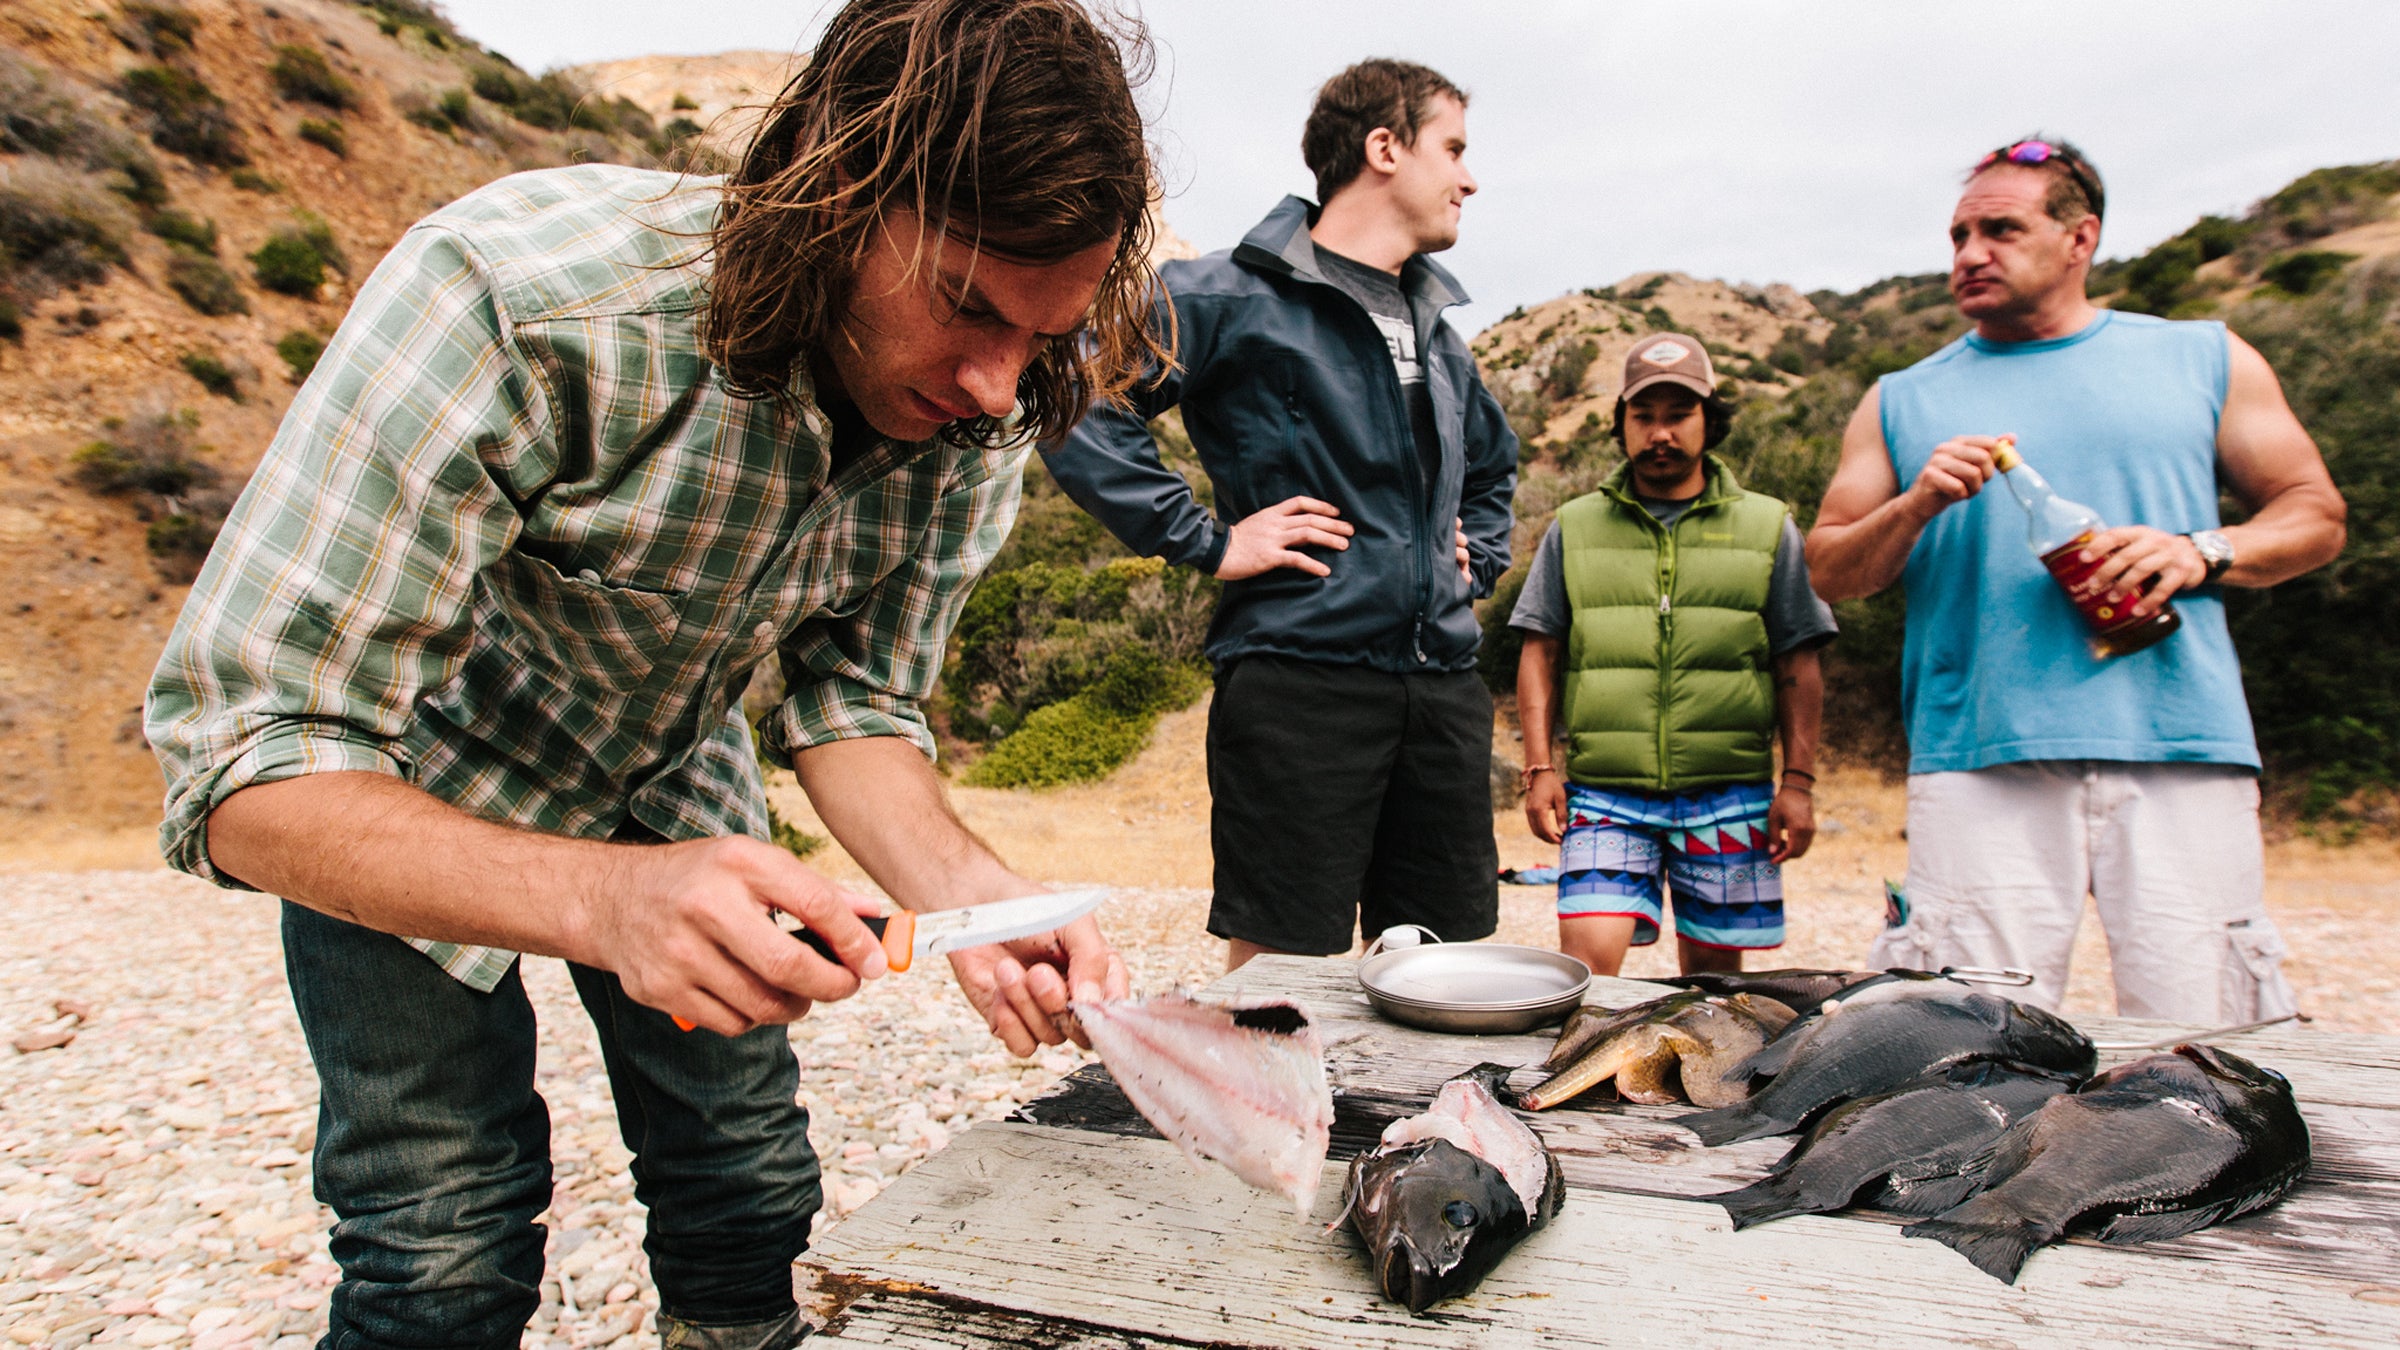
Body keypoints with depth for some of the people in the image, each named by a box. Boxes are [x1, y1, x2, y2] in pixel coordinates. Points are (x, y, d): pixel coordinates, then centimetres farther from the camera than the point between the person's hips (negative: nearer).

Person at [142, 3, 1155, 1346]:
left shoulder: (979, 417, -22)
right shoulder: (511, 294, -37)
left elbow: (855, 698, -12)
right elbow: (246, 767, -36)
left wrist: (962, 887, -33)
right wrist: (605, 902, -53)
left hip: (670, 778, 4)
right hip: (398, 799, -3)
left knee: (750, 1187, 8)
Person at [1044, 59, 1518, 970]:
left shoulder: (1439, 337, 20)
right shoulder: (1234, 298, -5)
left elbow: (1494, 462, 38)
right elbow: (1075, 402, -14)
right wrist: (1205, 542, -14)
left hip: (1444, 691, 7)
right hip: (1299, 682, -7)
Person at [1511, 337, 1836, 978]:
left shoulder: (1767, 526, 10)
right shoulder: (1575, 527, 11)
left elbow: (1798, 667, 9)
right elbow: (1540, 655, 8)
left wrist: (1798, 781, 1)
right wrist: (1541, 768, 0)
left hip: (1729, 794, 1)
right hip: (1604, 789, 0)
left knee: (1713, 966, 7)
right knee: (1588, 957, -13)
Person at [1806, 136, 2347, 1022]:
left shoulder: (2202, 359, 17)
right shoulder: (1903, 401, 16)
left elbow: (2316, 517, 16)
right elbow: (1828, 570, 13)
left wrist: (2202, 552, -4)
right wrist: (1914, 507, -6)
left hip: (2178, 752, 1)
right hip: (1978, 759, 0)